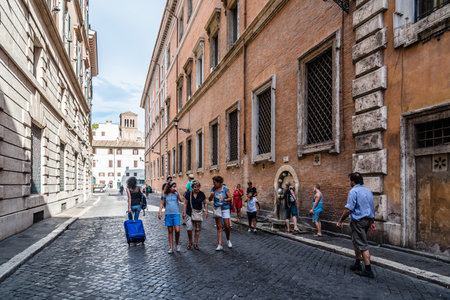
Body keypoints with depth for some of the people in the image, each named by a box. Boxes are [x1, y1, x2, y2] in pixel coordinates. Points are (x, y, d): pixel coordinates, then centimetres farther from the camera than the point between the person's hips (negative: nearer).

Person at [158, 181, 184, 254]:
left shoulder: (176, 193, 3)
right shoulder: (165, 195, 5)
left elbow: (181, 200, -13)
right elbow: (162, 204, 11)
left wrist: (177, 191, -12)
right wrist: (160, 212, 1)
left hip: (176, 214, -1)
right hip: (168, 214, 1)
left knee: (177, 230, -11)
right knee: (170, 231, 6)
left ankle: (177, 244, 15)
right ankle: (171, 248, 13)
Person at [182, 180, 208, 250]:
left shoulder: (202, 194, -2)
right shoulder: (188, 194, -6)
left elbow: (205, 203, 8)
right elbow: (185, 204, 2)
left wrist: (206, 211, -4)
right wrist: (184, 212, -4)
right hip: (189, 214, -2)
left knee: (197, 229, 6)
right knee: (189, 228, -11)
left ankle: (195, 244, 18)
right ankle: (190, 242, 13)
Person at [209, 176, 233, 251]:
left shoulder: (225, 188, -10)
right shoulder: (213, 189, -2)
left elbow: (230, 198, -7)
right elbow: (210, 199, 2)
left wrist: (225, 200, -27)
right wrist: (211, 195, -19)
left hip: (225, 208, -2)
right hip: (217, 209, 2)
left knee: (227, 226, 0)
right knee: (219, 227, 2)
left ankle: (228, 240, 29)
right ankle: (219, 245, 5)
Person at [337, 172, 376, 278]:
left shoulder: (353, 191, -14)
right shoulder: (368, 191, 13)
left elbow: (349, 209, -20)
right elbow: (372, 209, 17)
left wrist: (340, 221, -12)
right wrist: (372, 222, 23)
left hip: (358, 221, -9)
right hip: (368, 220, 9)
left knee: (362, 245, -3)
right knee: (356, 242, 20)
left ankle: (368, 270, 0)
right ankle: (357, 264, 28)